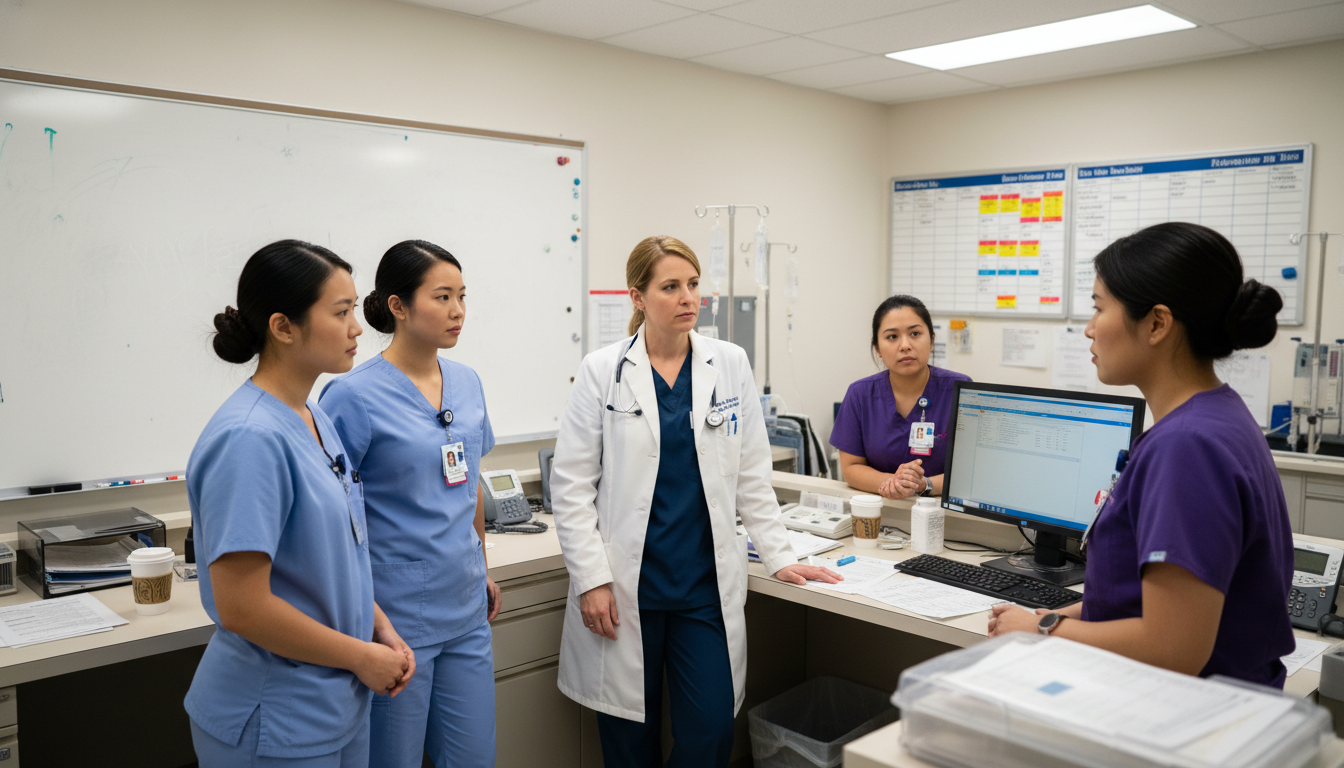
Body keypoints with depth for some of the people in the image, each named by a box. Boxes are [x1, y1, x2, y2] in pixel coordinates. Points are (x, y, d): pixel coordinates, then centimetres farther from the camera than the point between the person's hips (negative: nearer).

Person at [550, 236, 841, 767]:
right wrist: (591, 579, -9)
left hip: (706, 585, 2)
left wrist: (778, 557, 5)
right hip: (626, 588, -1)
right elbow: (571, 484, -3)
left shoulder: (730, 364, 4)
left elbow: (751, 474, 9)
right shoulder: (603, 371, -3)